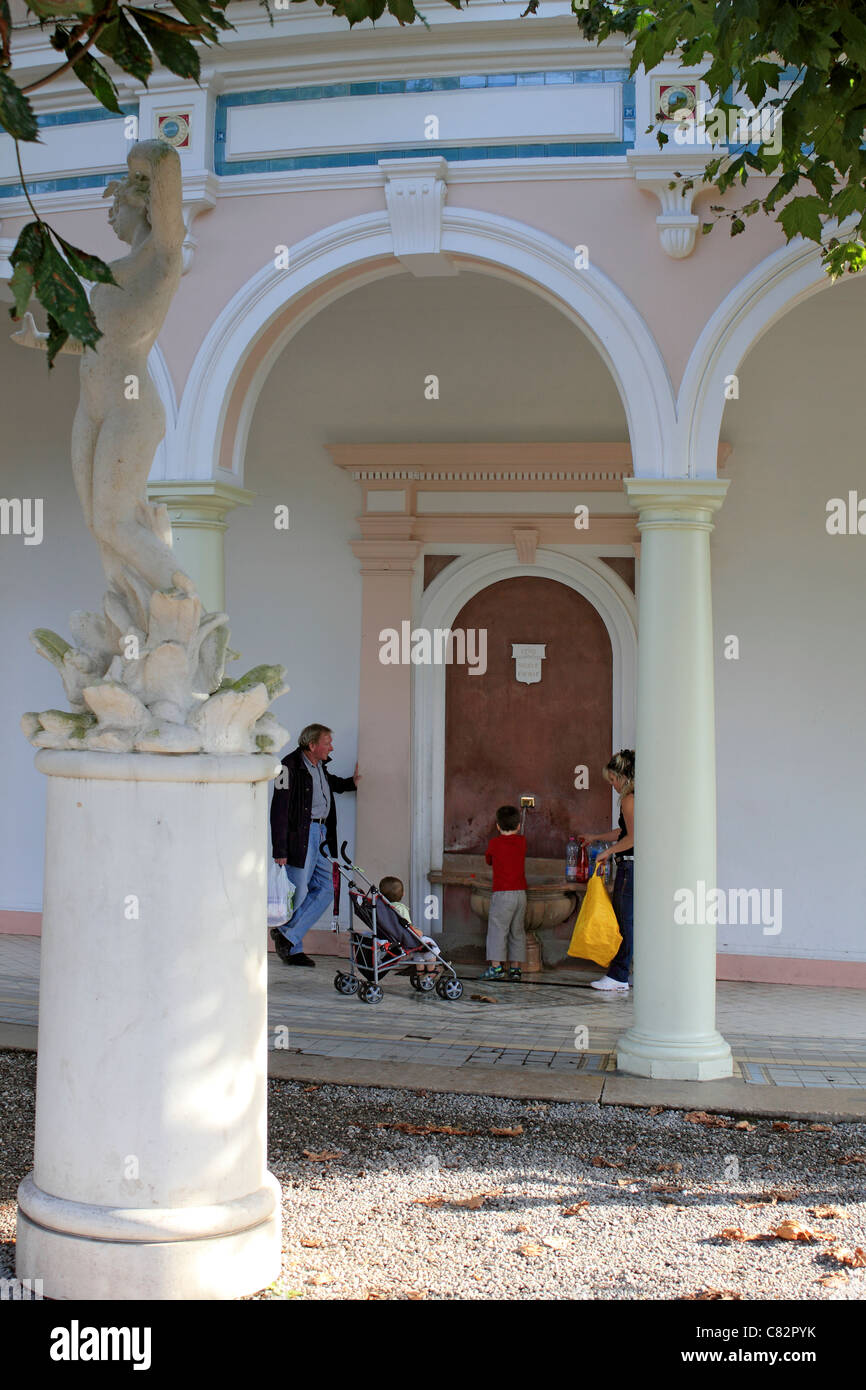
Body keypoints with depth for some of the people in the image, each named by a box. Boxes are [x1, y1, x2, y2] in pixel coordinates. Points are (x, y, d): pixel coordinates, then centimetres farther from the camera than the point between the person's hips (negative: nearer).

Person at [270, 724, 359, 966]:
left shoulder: (319, 766, 13)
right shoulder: (291, 766, -13)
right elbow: (279, 809, -16)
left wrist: (351, 782, 19)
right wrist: (280, 850, -19)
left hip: (321, 834, 9)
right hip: (300, 835, -9)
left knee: (325, 889, 5)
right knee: (299, 893, -2)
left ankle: (287, 936, 10)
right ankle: (293, 950, 11)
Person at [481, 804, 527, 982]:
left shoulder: (495, 842, -3)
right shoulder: (522, 841, 6)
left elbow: (489, 860, 13)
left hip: (502, 893, -5)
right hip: (521, 893, 5)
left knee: (498, 928, -5)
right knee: (517, 931, 11)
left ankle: (496, 966, -14)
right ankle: (515, 967, 11)